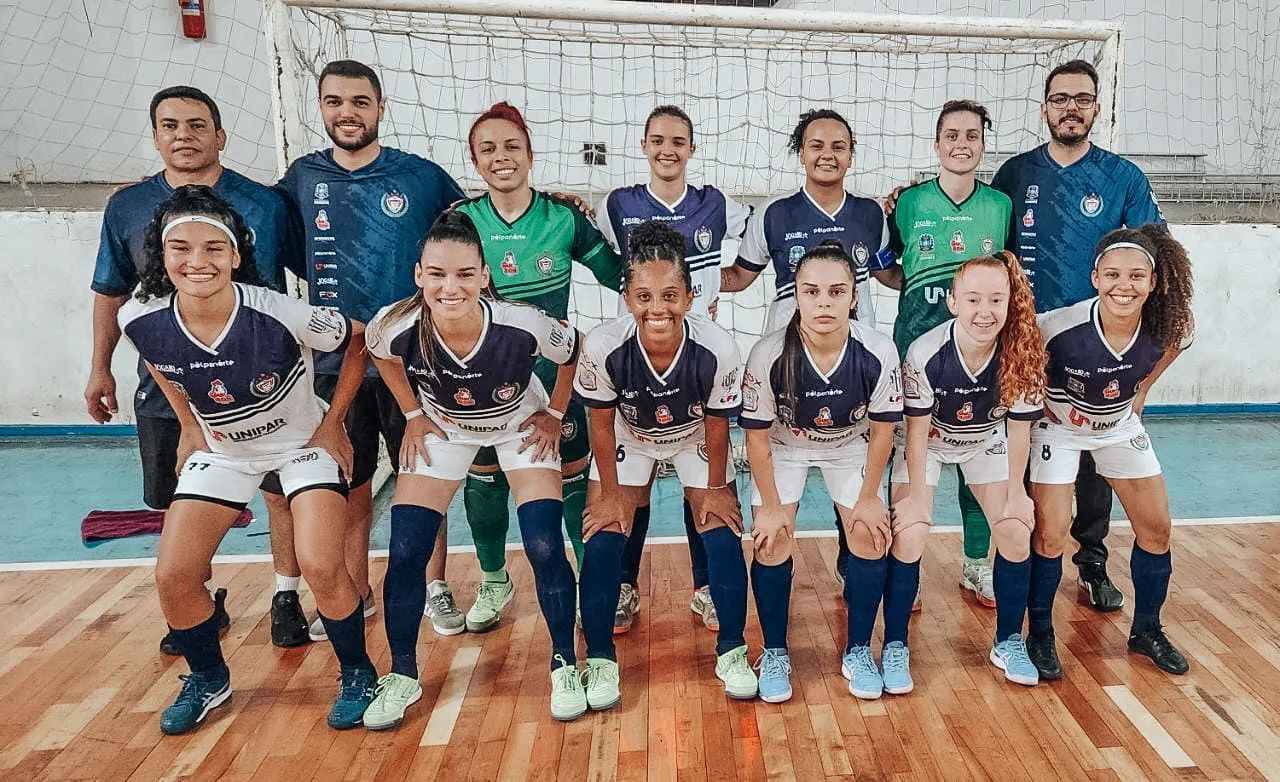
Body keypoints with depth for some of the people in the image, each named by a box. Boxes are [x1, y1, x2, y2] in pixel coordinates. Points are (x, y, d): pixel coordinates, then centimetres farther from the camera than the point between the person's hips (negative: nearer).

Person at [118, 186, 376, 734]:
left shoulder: (281, 316, -32)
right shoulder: (141, 321, -20)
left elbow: (359, 341, -14)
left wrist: (333, 421, -10)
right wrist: (189, 426, 7)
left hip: (303, 443, -4)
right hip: (221, 450, 4)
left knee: (320, 567, -18)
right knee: (172, 575, -2)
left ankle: (357, 675, 9)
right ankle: (208, 678, 26)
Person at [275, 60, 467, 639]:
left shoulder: (422, 176, -3)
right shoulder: (302, 178, 4)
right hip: (335, 359, 2)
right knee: (348, 486, 13)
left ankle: (435, 590, 25)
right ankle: (356, 595, 30)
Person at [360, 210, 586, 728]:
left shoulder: (523, 325, -37)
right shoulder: (397, 327, -32)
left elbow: (574, 354, -13)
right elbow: (382, 357, -4)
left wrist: (554, 414, -7)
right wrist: (414, 416, -3)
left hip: (521, 426, -1)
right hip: (442, 428, 2)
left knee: (544, 548, -11)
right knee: (406, 553, -4)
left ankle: (565, 667, 11)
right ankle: (401, 676, 17)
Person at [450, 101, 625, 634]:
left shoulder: (564, 217, -5)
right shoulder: (460, 220, -3)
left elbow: (618, 277, 2)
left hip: (552, 368, -1)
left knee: (573, 476, 5)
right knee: (485, 480, 12)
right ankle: (493, 582, 35)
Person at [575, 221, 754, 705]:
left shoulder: (718, 348, -35)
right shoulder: (603, 347, -36)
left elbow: (716, 425, -17)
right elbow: (601, 423, -17)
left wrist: (716, 488, -5)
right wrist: (609, 493, -8)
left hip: (696, 438, 0)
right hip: (628, 438, 0)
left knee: (722, 535, -7)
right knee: (603, 539, -8)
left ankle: (732, 652, 13)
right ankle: (600, 660, 9)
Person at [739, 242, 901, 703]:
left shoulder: (878, 353, -29)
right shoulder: (768, 355, -32)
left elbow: (881, 431, -13)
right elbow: (757, 437, -18)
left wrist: (868, 497, -6)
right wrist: (771, 506, -12)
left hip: (850, 446, 1)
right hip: (783, 446, -1)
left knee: (870, 536, -9)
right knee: (771, 539, -12)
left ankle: (857, 652, 12)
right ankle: (775, 654, 9)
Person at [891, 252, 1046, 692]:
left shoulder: (1023, 354, -26)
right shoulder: (924, 354, -34)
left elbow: (1019, 429, -13)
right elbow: (917, 430, -22)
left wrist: (1016, 493, -6)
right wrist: (916, 495, -16)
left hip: (986, 444, 3)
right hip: (927, 442, -3)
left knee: (1017, 533, -4)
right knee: (908, 537, -14)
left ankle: (1008, 643, 17)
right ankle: (895, 647, 1)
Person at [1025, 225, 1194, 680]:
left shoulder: (1170, 331, -23)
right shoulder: (1059, 327, -36)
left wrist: (1138, 391, 4)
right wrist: (1043, 401, -15)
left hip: (1121, 427, 5)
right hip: (1058, 428, -4)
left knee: (1156, 527, 7)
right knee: (1051, 532, -10)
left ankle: (1147, 631, 28)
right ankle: (1039, 635, 10)